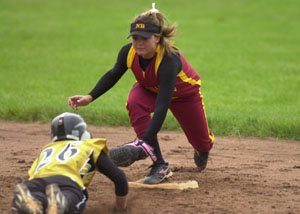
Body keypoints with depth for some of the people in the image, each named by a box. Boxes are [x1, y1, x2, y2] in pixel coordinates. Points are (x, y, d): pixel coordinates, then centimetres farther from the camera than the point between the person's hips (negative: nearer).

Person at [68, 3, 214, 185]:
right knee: (135, 103, -33)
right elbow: (113, 75, -6)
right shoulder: (129, 52, -29)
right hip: (149, 89, 3)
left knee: (202, 142, 10)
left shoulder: (169, 60, -44)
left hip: (185, 93, -3)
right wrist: (90, 97, -20)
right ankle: (160, 166, -25)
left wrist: (144, 143, -54)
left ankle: (202, 150, 54)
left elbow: (161, 108, -48)